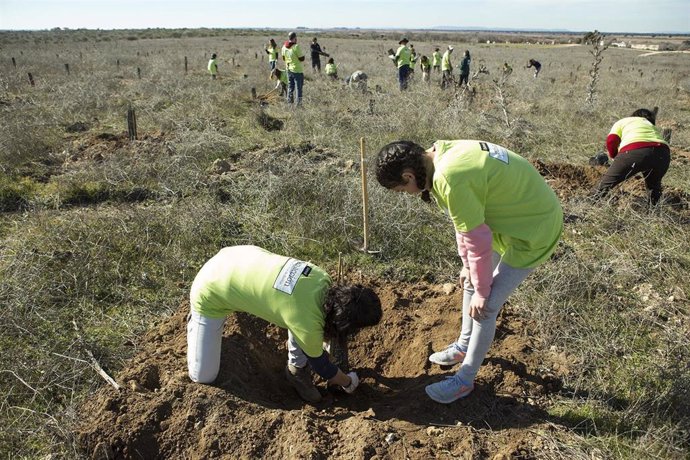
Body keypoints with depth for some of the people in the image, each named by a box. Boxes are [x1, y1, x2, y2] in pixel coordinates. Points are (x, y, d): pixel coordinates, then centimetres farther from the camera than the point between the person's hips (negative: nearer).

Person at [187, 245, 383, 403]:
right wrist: (348, 382, 8)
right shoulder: (307, 323, -32)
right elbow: (321, 365, -10)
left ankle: (297, 369, 16)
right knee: (203, 376, 0)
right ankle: (196, 323, 24)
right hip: (210, 293, -6)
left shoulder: (322, 277, -15)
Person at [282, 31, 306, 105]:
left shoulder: (284, 46, 0)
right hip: (297, 70, -6)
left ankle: (289, 101, 20)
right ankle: (298, 102, 4)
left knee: (290, 86, 17)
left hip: (289, 69, 6)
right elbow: (302, 59, -16)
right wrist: (302, 54, 2)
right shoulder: (296, 47, -20)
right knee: (299, 87, 3)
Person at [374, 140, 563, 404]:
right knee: (470, 282, 20)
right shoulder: (443, 153, -3)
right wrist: (467, 266, 12)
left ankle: (465, 380, 17)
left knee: (485, 307, -2)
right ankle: (465, 345, 42)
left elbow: (478, 239, -25)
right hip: (516, 214, 9)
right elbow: (466, 220, 7)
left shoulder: (450, 179, -33)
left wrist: (482, 292, -11)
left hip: (534, 230, -9)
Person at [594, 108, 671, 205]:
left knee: (606, 183, 6)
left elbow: (611, 141, 9)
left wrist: (615, 158, 24)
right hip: (662, 152, 4)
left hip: (634, 151, -4)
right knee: (654, 184, 30)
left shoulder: (622, 122, 26)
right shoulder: (653, 126, 40)